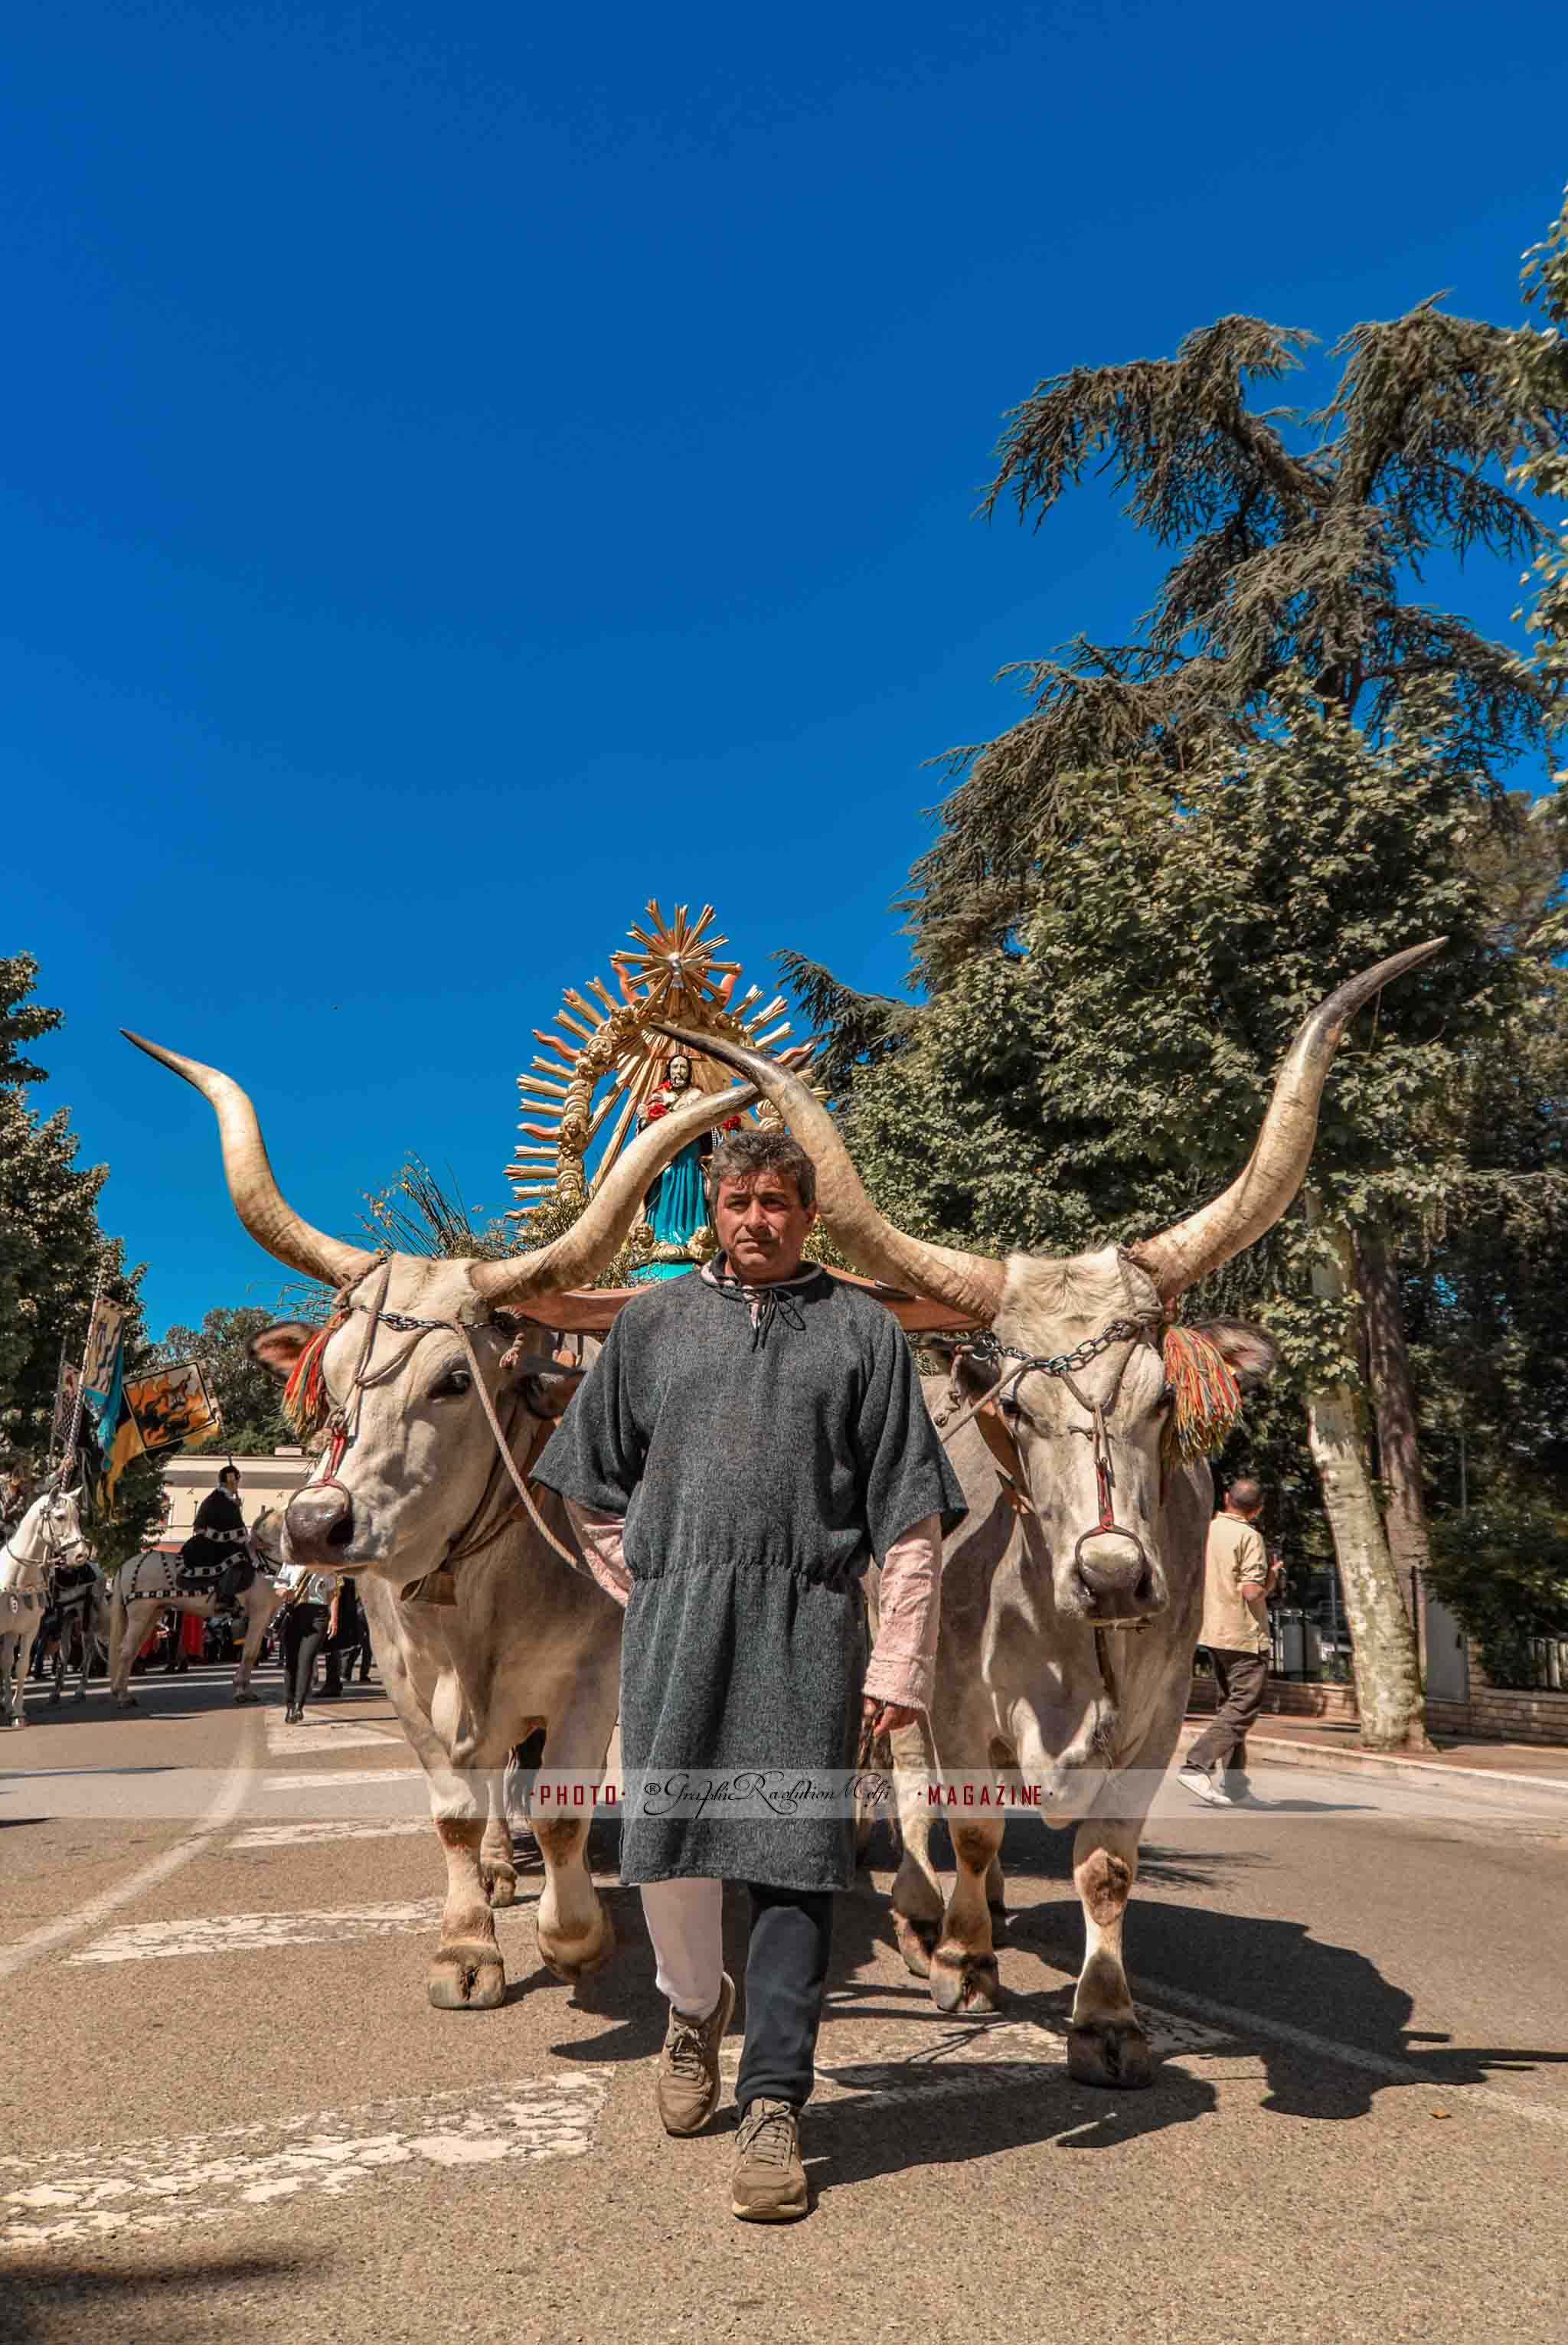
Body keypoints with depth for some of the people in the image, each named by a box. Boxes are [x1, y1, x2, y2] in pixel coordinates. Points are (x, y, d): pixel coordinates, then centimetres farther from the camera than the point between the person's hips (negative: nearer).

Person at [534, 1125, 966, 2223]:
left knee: (793, 1857, -2)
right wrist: (646, 1594, 12)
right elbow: (590, 1483, 20)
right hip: (675, 1617, 2)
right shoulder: (655, 1320, 13)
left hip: (809, 1622, -2)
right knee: (665, 1844, 6)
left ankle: (773, 2105, 12)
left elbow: (912, 1517, 4)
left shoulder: (863, 1328, 7)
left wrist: (902, 1661, -2)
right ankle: (695, 2005, 36)